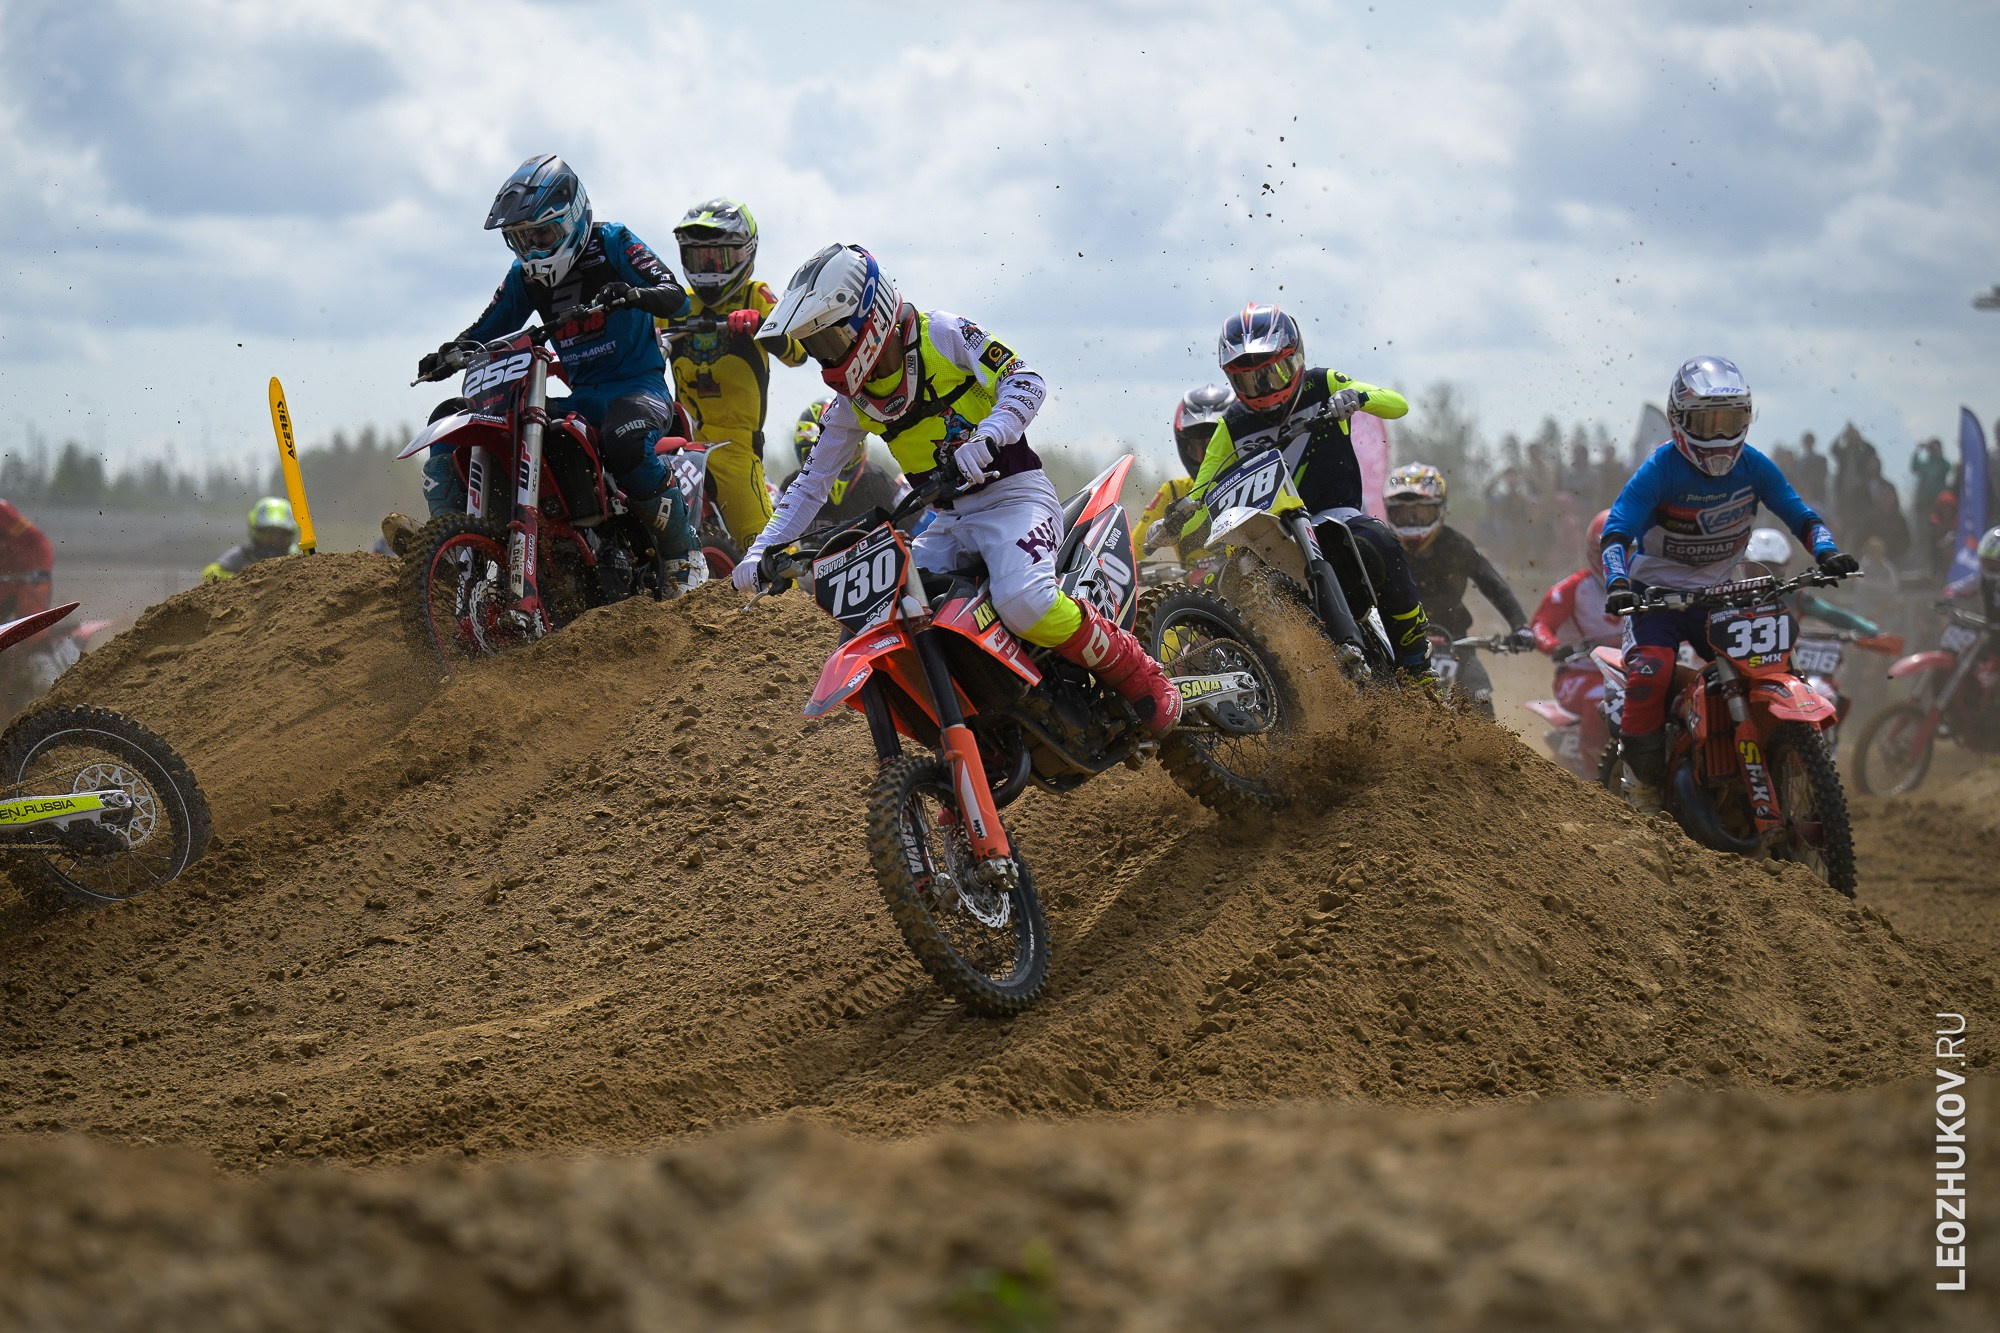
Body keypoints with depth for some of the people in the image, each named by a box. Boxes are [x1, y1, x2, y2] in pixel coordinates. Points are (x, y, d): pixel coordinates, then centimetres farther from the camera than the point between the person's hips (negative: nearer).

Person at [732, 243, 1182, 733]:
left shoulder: (943, 335, -8)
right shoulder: (852, 400, 9)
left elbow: (1025, 381, -14)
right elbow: (813, 481, 14)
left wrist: (986, 436, -32)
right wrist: (763, 549, 1)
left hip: (1012, 495, -7)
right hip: (949, 521, 7)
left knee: (1024, 602, -35)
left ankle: (1138, 676, -15)